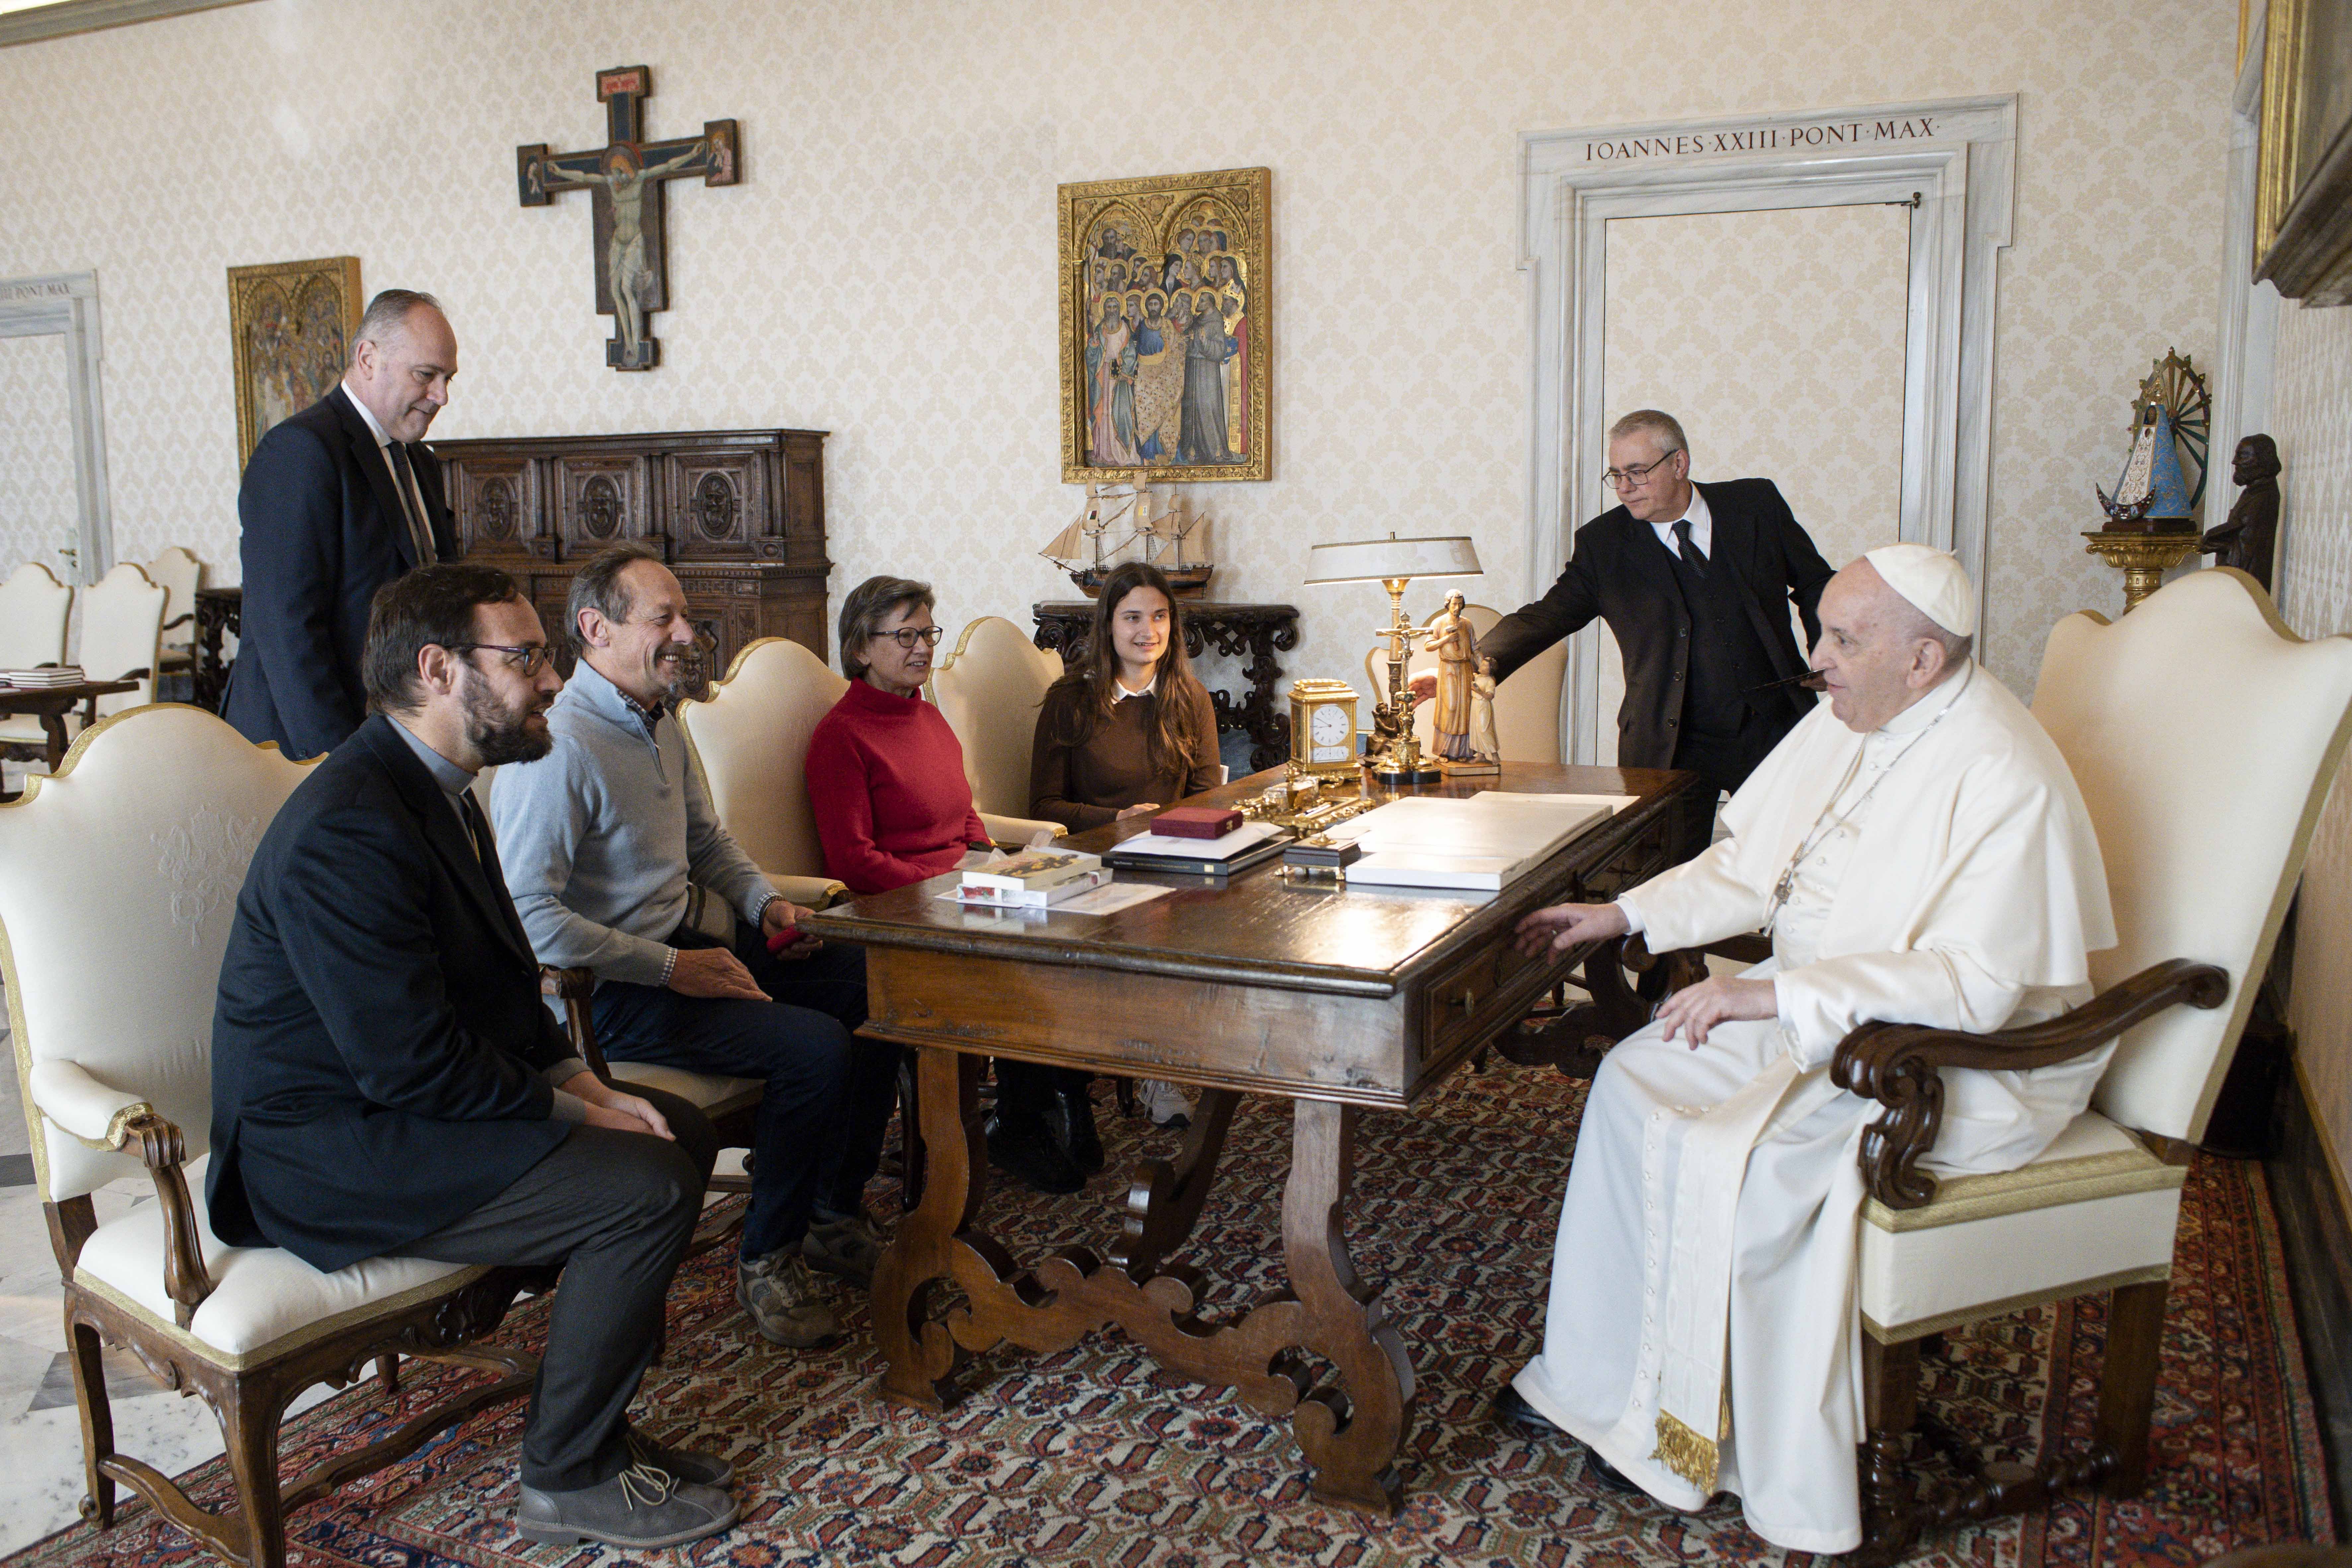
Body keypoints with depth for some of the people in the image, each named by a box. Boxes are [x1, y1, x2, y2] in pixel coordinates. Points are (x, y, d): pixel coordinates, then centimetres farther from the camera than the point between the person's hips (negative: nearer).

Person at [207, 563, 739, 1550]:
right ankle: (569, 1478, -1)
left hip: (403, 1100, 10)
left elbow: (502, 982, 13)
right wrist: (576, 1110, -15)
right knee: (649, 1186, -20)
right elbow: (413, 1063, -26)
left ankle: (594, 1424, 16)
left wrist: (583, 1085, -1)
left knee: (683, 1132, 6)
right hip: (324, 1153, -10)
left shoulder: (434, 789, 8)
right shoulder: (349, 830, -25)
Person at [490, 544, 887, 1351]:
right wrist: (672, 968, -23)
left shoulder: (661, 723, 11)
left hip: (695, 944, 9)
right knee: (817, 1048, -26)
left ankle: (836, 1213, 12)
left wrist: (765, 904, 7)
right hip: (615, 992, -9)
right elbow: (530, 916, -25)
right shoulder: (559, 748, -19)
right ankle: (768, 1259, -4)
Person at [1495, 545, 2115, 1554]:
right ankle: (1594, 1384, 8)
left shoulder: (2003, 780, -25)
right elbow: (1754, 865, 12)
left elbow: (1978, 984, -31)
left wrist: (1773, 995, -34)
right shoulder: (1850, 723, 2)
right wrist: (1622, 915, 2)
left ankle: (1698, 1443, 0)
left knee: (1726, 1160, -24)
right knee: (1636, 1081, -2)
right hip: (1819, 1010, 9)